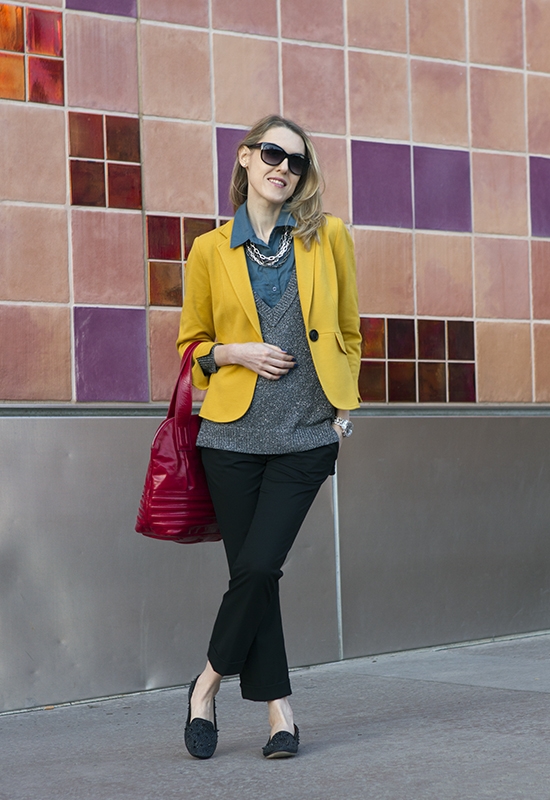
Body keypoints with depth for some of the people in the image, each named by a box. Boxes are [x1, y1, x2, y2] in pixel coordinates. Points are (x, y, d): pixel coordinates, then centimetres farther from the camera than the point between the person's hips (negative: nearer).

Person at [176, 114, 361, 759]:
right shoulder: (210, 251, 5)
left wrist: (343, 407, 5)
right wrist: (234, 353, -6)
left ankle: (209, 681, 12)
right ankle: (279, 710, 13)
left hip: (307, 434, -1)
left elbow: (348, 333, 14)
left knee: (259, 566, -10)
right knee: (250, 571, 2)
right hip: (234, 432, 1)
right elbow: (193, 343, 14)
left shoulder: (328, 237, 5)